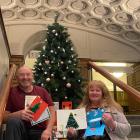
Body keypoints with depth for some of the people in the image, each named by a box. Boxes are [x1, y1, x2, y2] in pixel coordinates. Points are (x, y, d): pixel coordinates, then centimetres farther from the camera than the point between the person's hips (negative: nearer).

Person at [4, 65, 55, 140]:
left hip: (39, 131, 0)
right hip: (20, 131, 1)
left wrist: (48, 130, -12)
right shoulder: (11, 92, 3)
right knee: (13, 121, -31)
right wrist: (18, 114, -21)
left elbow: (51, 111, 4)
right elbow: (4, 116, 0)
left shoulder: (42, 91, 10)